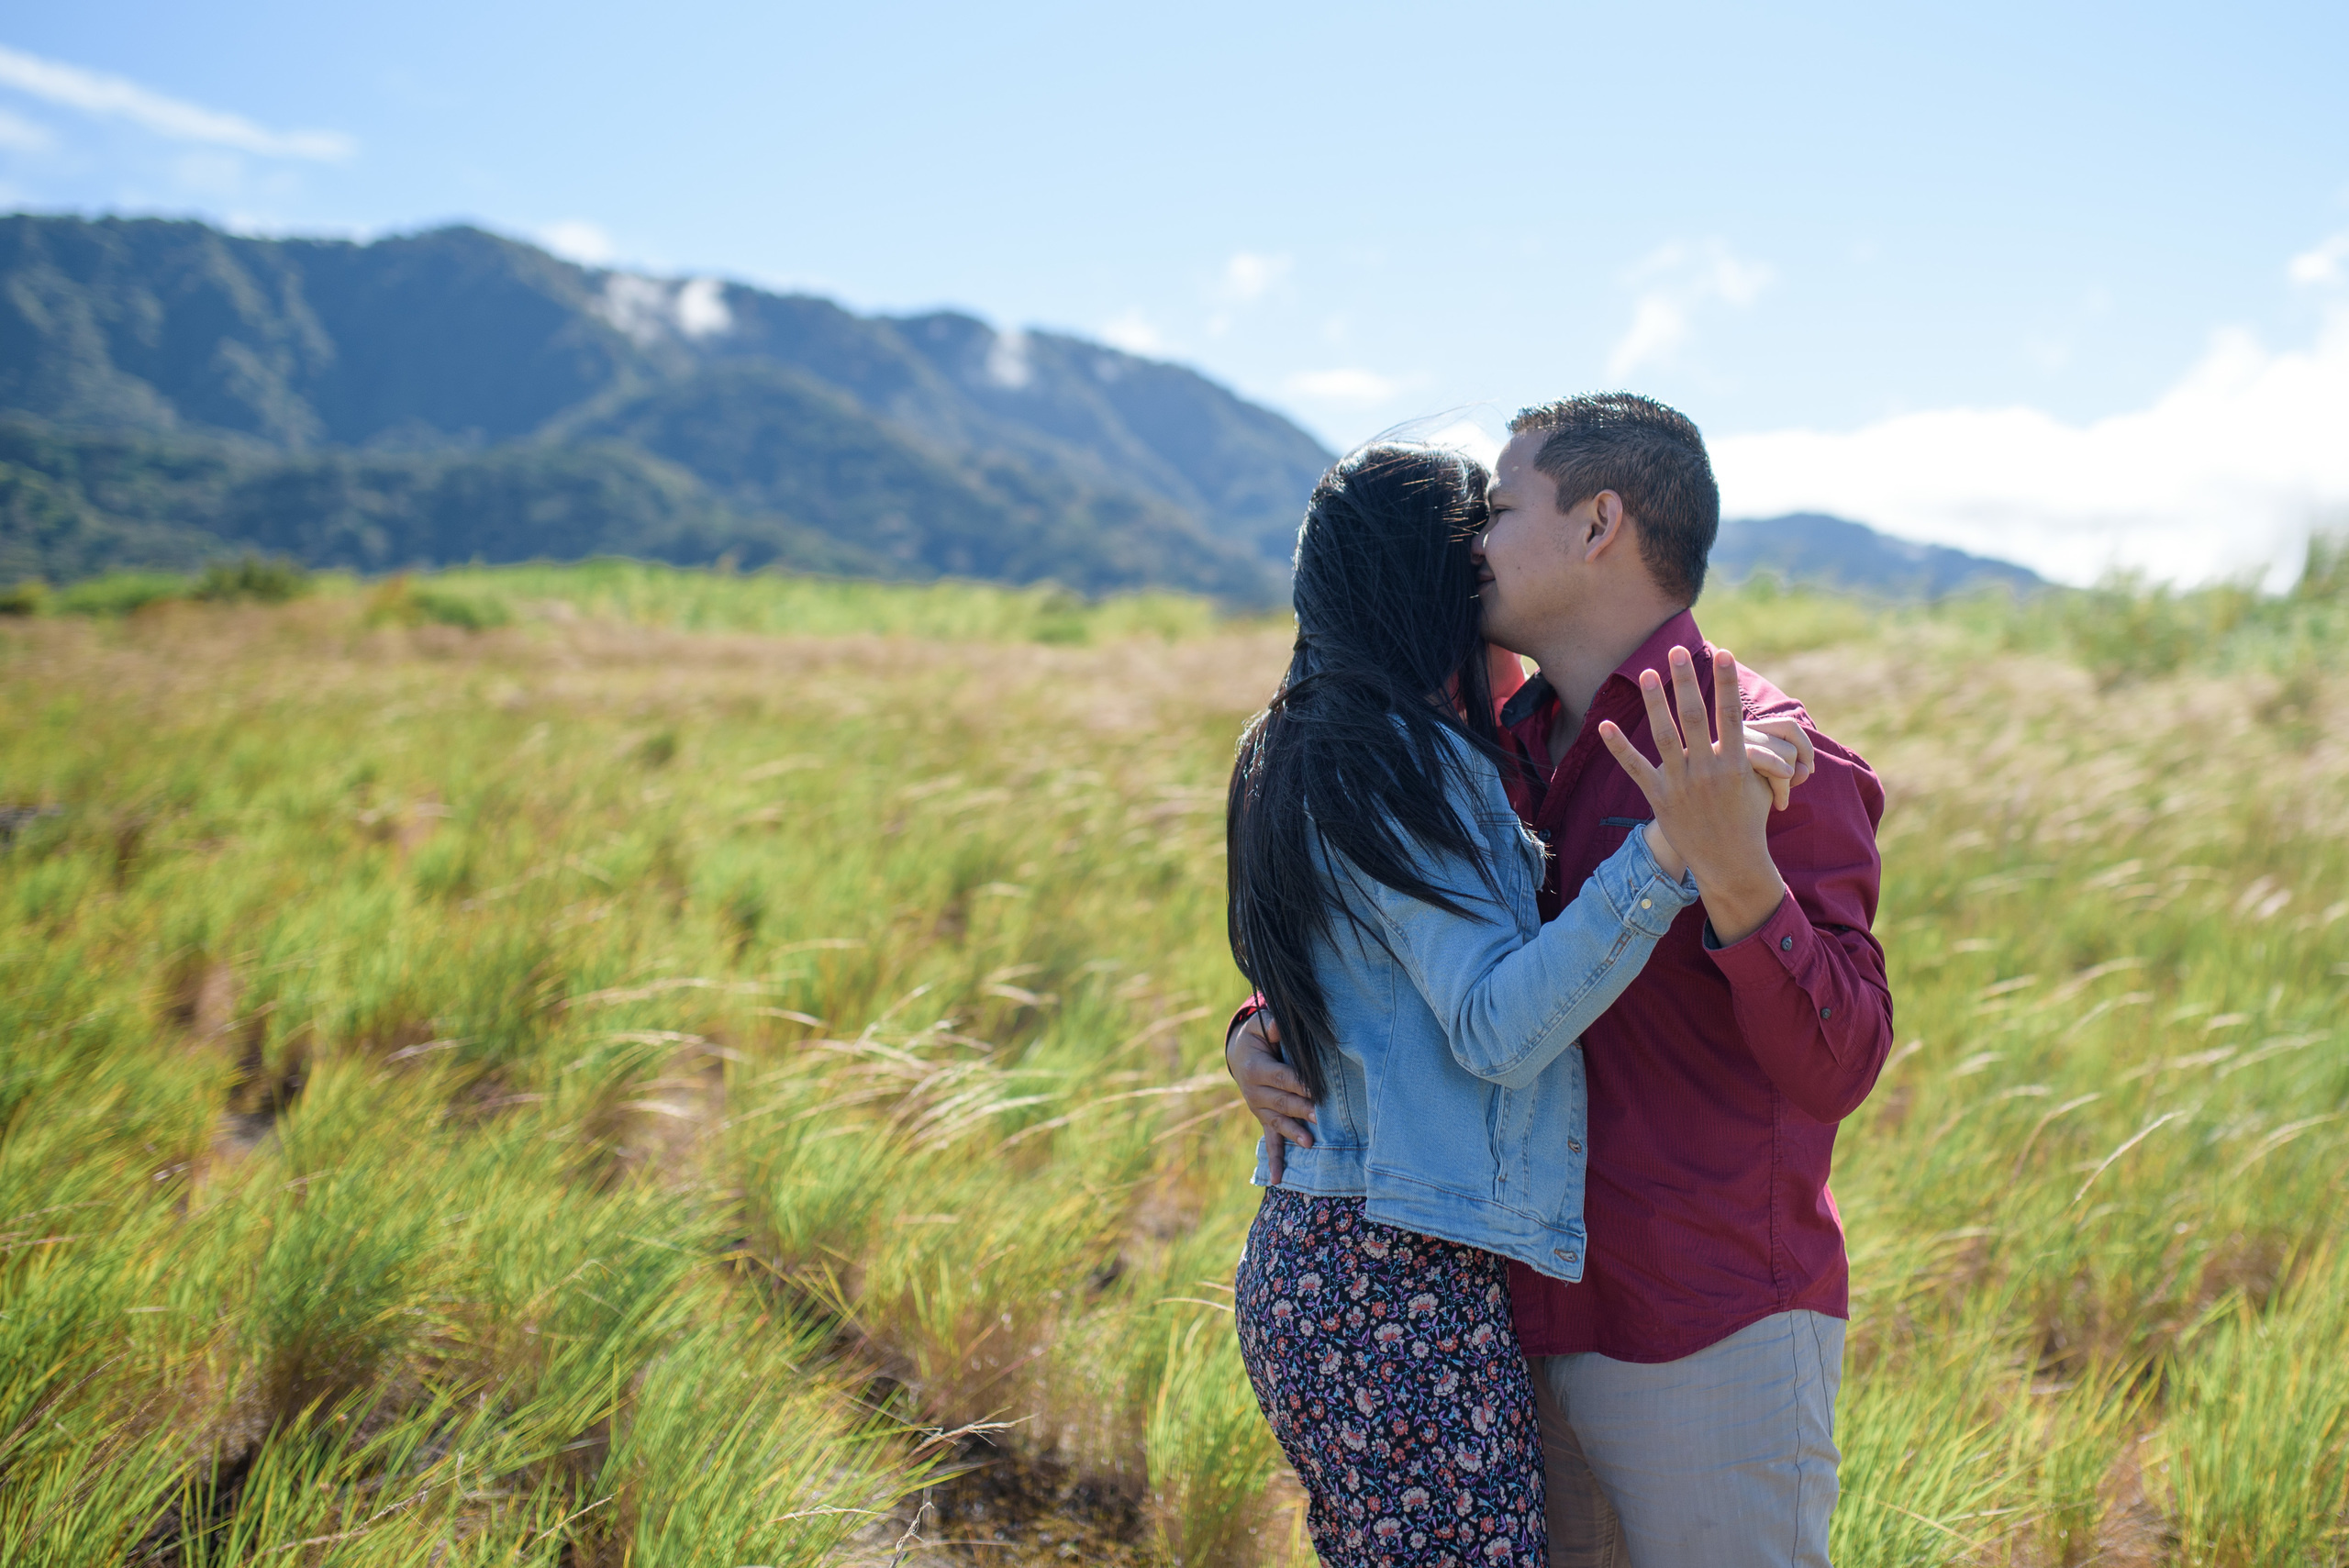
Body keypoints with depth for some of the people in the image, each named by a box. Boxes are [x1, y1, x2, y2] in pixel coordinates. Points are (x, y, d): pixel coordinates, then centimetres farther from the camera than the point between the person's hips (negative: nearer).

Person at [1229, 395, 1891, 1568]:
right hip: (1539, 1323, 7)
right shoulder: (1510, 748, 8)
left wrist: (1734, 870, -34)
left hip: (1713, 1340, -7)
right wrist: (1261, 1033, 2)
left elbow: (1836, 1066, -20)